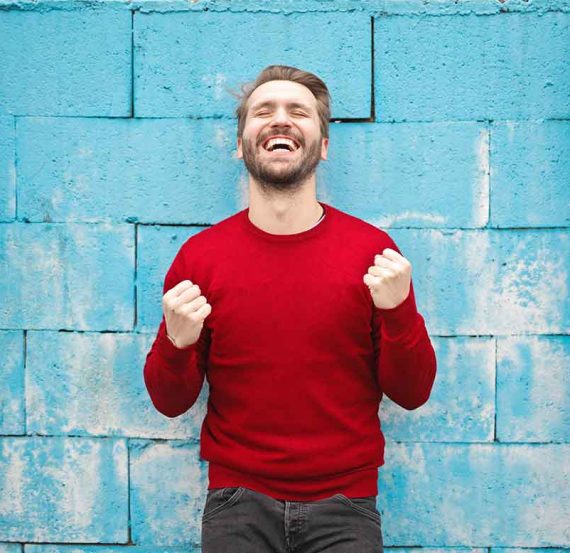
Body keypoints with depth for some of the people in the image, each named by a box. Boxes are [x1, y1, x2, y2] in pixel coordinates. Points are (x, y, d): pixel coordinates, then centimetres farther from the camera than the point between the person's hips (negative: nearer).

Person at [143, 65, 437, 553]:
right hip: (238, 502, 1)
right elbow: (171, 402, 3)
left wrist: (398, 312, -18)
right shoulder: (199, 255, -4)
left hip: (345, 506, 0)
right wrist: (177, 344, -17)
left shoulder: (373, 250, -6)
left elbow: (412, 394, -1)